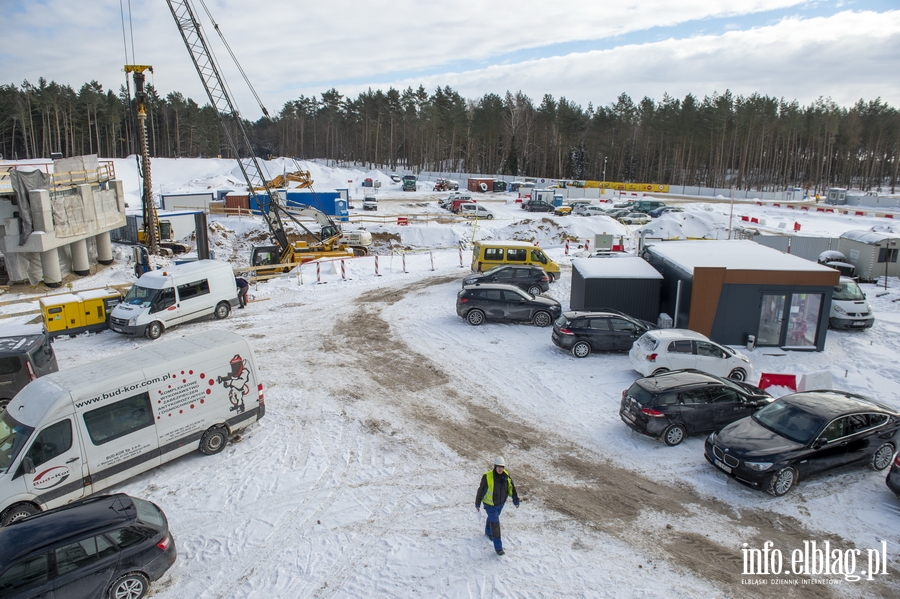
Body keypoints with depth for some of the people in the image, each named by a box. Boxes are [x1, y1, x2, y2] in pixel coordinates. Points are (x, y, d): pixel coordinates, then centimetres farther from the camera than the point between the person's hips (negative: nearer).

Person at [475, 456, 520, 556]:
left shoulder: (506, 476, -14)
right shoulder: (487, 476, -28)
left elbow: (511, 488, 0)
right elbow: (481, 490, -18)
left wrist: (516, 500, 0)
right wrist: (477, 504, -11)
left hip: (501, 503, 5)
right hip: (490, 504, -5)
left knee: (492, 517, 29)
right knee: (495, 524, -4)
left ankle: (488, 532, 56)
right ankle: (498, 547, 7)